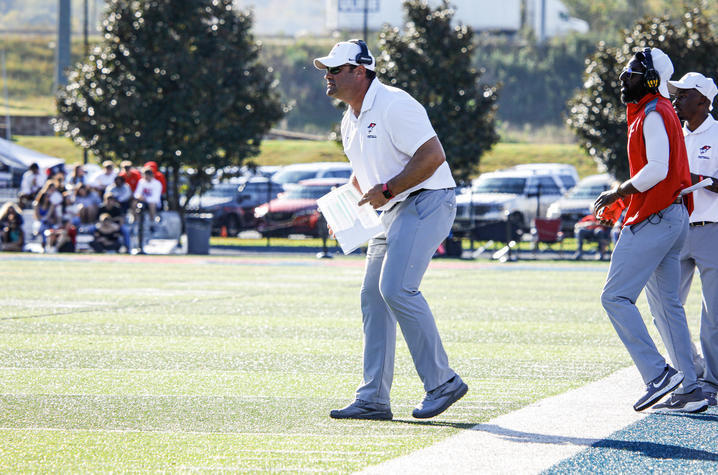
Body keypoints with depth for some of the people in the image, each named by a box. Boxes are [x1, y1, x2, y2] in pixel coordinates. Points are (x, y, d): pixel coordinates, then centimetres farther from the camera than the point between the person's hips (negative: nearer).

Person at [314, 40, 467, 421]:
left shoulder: (393, 106, -16)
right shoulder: (350, 122, 15)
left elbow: (433, 156, -23)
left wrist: (387, 190, -23)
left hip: (426, 203, -10)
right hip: (392, 213, 10)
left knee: (396, 288, -21)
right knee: (373, 295, 5)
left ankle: (442, 382, -13)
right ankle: (373, 399, 8)